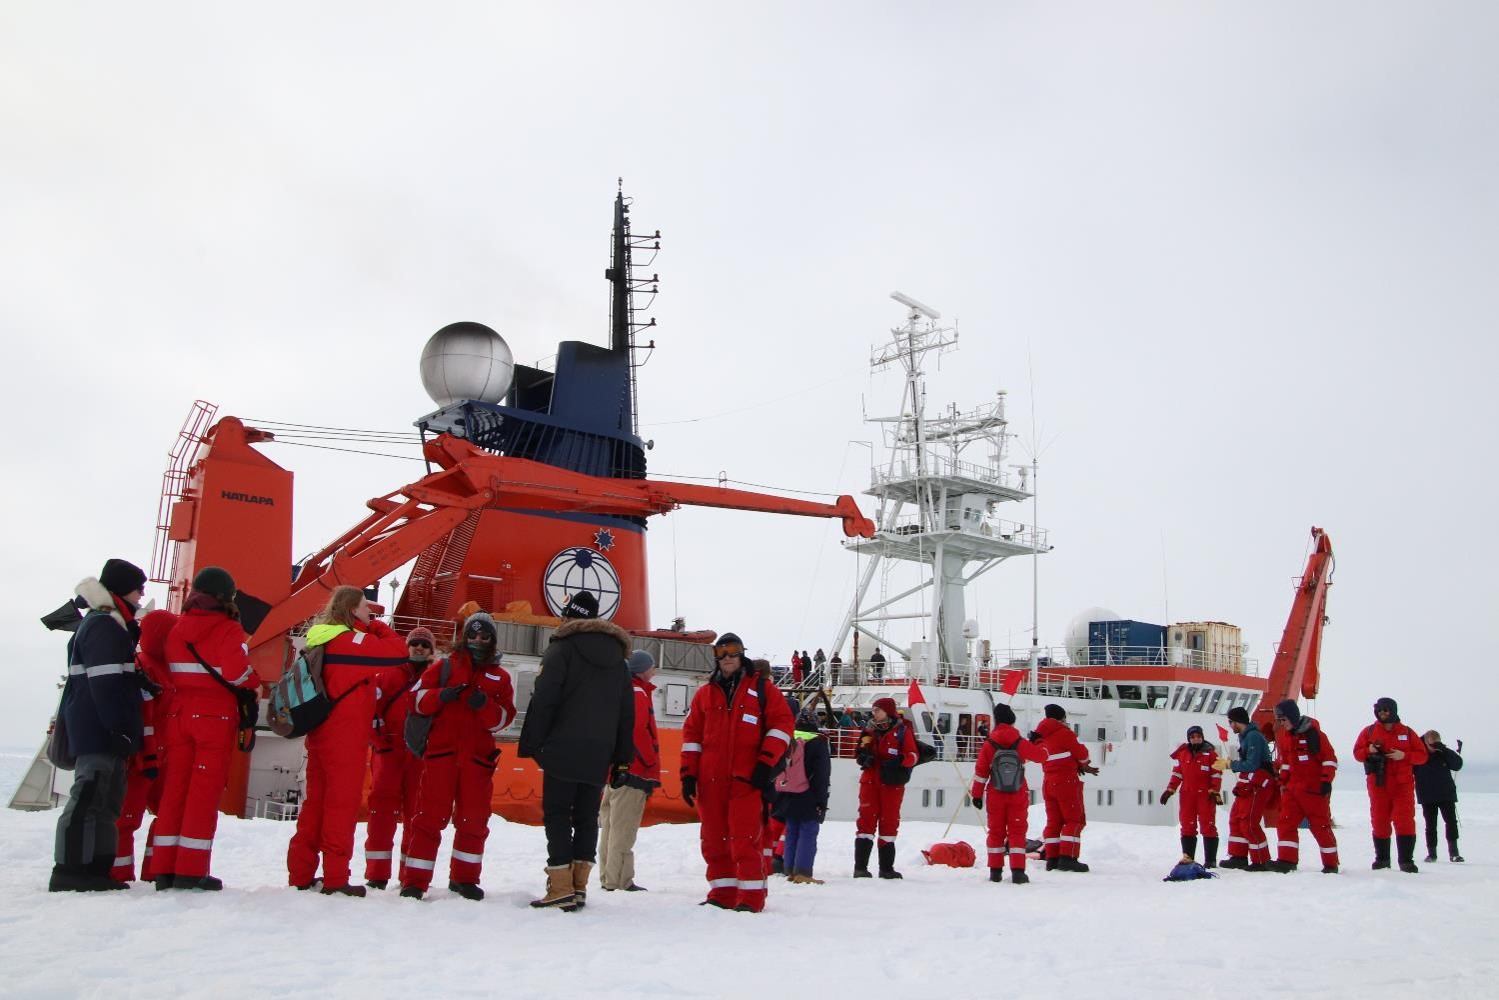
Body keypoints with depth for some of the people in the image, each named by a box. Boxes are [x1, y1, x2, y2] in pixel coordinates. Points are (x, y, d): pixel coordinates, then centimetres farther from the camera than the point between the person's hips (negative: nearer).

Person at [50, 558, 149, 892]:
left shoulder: (111, 625, 22)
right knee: (91, 797, -12)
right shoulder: (105, 626, -11)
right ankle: (71, 870, -11)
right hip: (100, 731, -11)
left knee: (106, 800, 12)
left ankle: (95, 869, 15)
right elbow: (105, 683, -21)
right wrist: (118, 728, -24)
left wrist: (125, 730, 24)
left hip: (103, 732, 11)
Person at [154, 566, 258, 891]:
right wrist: (256, 682, -1)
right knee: (205, 792, -1)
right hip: (215, 717, -5)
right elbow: (237, 671, -19)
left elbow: (168, 671, 5)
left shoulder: (177, 628, 8)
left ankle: (164, 868, 10)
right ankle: (191, 870, -1)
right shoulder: (228, 630, -10)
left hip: (179, 714, 5)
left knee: (174, 788, 9)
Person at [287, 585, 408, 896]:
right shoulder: (349, 640, -14)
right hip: (346, 736, -9)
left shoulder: (320, 640, 13)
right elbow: (398, 651, -15)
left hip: (320, 733, 9)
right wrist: (375, 624, -2)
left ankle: (301, 874, 16)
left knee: (316, 801, 12)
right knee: (342, 803, -4)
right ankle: (335, 879, -1)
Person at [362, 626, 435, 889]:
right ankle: (377, 874, -1)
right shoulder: (389, 673, 8)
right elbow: (371, 707, 3)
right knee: (382, 809, -4)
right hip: (388, 750, -1)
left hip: (420, 756, 1)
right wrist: (378, 739, -5)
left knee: (417, 813, 2)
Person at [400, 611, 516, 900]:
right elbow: (417, 699, 4)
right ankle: (414, 881, 0)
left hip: (478, 756, 2)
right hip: (441, 751, -2)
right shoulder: (444, 666, 10)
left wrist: (485, 705, -16)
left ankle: (464, 877, 21)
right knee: (430, 815, -4)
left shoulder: (500, 677, 13)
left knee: (474, 819, 7)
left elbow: (505, 717, 4)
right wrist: (440, 696, -15)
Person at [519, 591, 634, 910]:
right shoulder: (617, 657, 16)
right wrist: (622, 755, 17)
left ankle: (561, 888, -7)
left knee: (557, 815, -1)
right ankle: (579, 885, 7)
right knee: (587, 816, 10)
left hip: (563, 751, -5)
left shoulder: (563, 649, -4)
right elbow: (627, 711, 16)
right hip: (599, 755, 5)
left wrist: (532, 744, -7)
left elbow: (543, 701, -11)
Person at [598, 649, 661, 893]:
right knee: (624, 828, -7)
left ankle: (608, 877, 18)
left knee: (611, 825, 12)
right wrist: (651, 763, -11)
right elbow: (638, 731, -20)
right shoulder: (638, 693, -10)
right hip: (634, 770, -9)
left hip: (616, 769, 9)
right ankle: (619, 880, -6)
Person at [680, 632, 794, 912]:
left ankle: (751, 897, -3)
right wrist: (688, 774, 7)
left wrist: (766, 763, -9)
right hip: (710, 780, 4)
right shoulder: (705, 693, 16)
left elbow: (783, 722, 0)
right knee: (714, 840, 5)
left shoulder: (761, 687, 6)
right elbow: (691, 735, 15)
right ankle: (723, 894, 15)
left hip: (746, 778, -4)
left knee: (744, 840, -9)